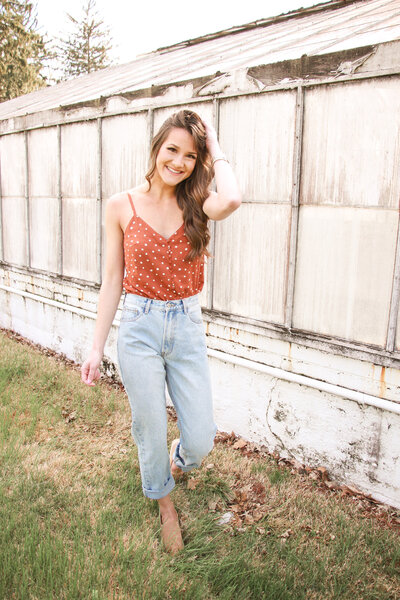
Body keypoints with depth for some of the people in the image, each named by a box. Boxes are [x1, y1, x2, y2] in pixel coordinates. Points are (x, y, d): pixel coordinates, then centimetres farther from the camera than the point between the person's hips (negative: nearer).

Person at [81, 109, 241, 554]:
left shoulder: (195, 205, 0)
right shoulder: (121, 207, -2)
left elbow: (231, 200, -26)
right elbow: (113, 281, 1)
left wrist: (215, 150, -8)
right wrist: (96, 347, 0)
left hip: (187, 328, 1)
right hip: (140, 328, -1)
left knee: (200, 440, 4)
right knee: (151, 432, 11)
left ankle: (176, 463, 44)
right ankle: (166, 504, 43)